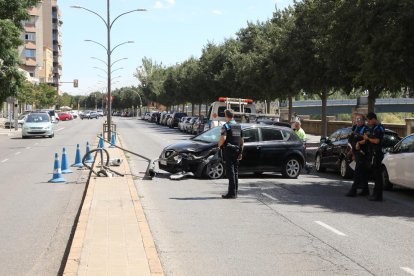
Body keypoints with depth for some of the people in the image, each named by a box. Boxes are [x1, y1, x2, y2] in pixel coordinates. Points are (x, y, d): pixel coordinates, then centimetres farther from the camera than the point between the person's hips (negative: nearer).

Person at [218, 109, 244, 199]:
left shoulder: (226, 126, -9)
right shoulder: (239, 126, 14)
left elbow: (223, 138, -23)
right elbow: (242, 140, 15)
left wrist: (219, 145, -5)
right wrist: (240, 152, 19)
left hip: (228, 151, -7)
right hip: (236, 151, 7)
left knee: (230, 171, -6)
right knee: (235, 171, 11)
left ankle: (232, 192, -8)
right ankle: (235, 192, 14)